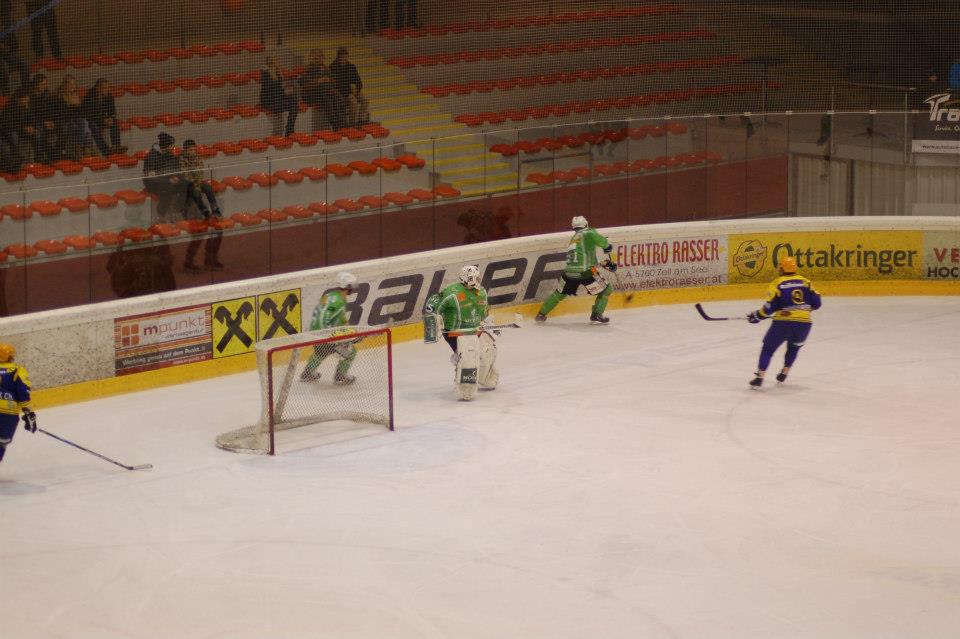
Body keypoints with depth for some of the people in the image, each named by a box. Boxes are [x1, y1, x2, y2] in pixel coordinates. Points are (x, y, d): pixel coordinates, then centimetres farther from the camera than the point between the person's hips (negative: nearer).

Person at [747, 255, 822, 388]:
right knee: (794, 347, 30)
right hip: (804, 323, 3)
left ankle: (759, 378, 3)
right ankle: (784, 374, 29)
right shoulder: (805, 282, 9)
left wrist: (757, 316, 8)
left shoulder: (777, 284, -1)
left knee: (768, 347, 11)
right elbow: (816, 303, 8)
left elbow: (770, 307, -7)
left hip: (783, 322, -3)